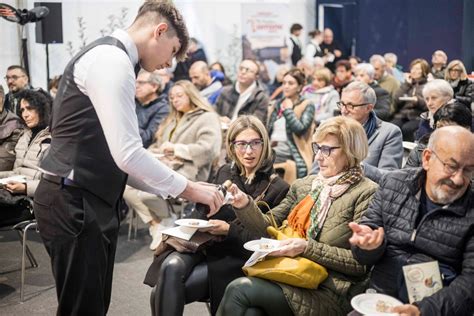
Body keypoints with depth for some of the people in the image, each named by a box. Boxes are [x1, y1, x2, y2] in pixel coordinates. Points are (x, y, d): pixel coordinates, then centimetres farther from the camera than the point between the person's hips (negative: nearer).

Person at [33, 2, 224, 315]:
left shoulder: (111, 59, 17)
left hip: (90, 201, 10)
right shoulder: (112, 58, -15)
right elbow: (127, 153, -23)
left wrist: (173, 189, 14)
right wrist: (186, 188, -12)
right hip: (74, 204, -10)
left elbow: (116, 158, 18)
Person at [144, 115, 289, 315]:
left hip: (233, 259, -4)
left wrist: (229, 231, -15)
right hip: (202, 243, 4)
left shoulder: (278, 189, 0)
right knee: (171, 266, -30)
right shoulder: (225, 172, 15)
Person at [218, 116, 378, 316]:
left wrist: (308, 248, -17)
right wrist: (244, 205, -4)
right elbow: (269, 228, 14)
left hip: (330, 294, -4)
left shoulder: (366, 193, -4)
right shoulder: (303, 185, 14)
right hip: (291, 279, 4)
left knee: (239, 289, -23)